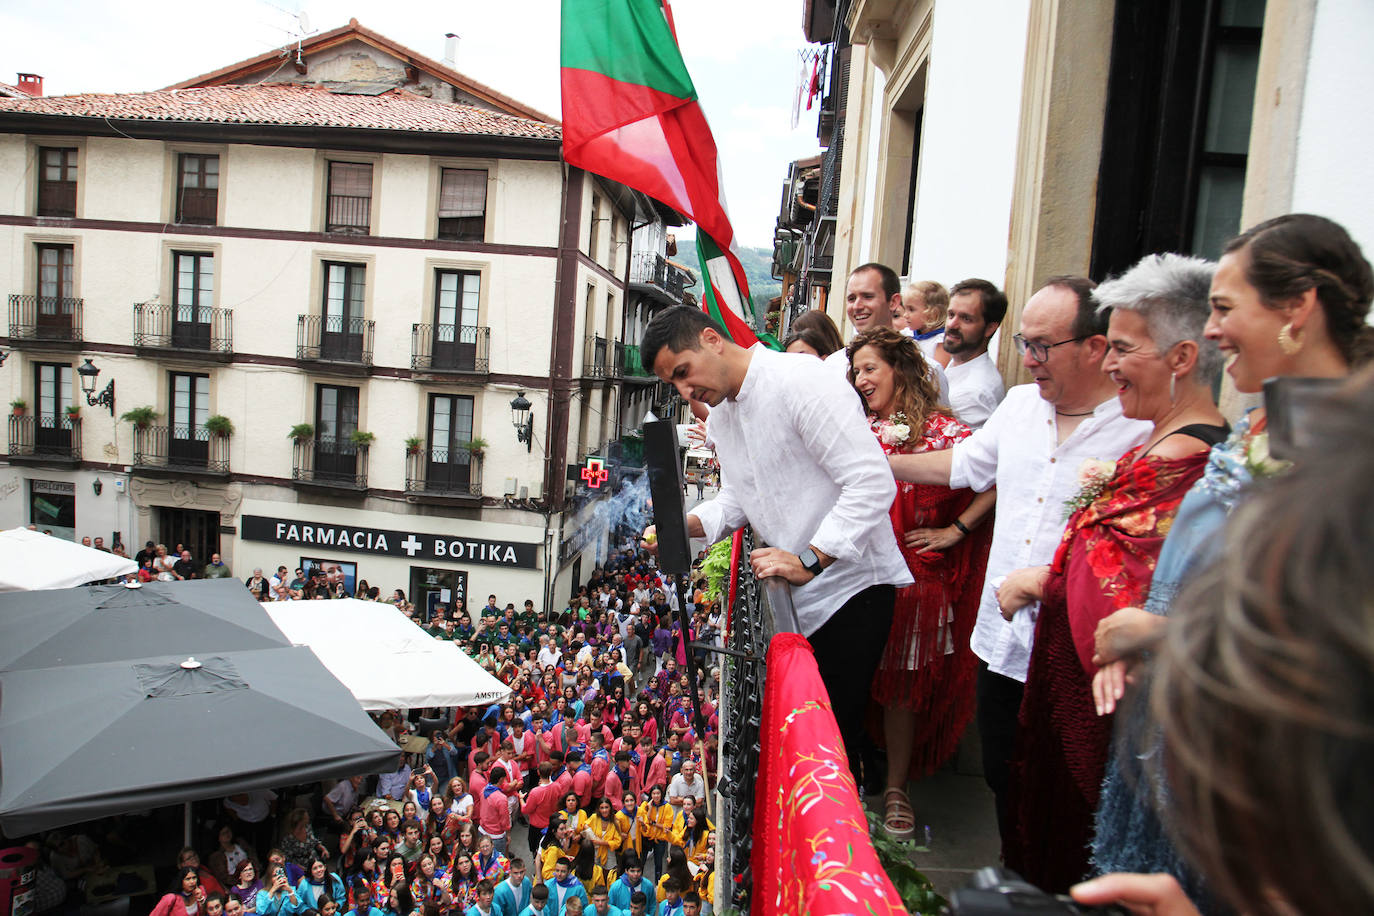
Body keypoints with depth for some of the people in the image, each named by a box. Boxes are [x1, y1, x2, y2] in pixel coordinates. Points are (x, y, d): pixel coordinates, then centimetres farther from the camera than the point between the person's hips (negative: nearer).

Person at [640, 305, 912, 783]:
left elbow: (873, 483, -23)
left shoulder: (805, 382, -18)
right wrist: (689, 523, -2)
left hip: (850, 586, -8)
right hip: (792, 596, 8)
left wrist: (809, 560, -26)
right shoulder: (719, 414, 10)